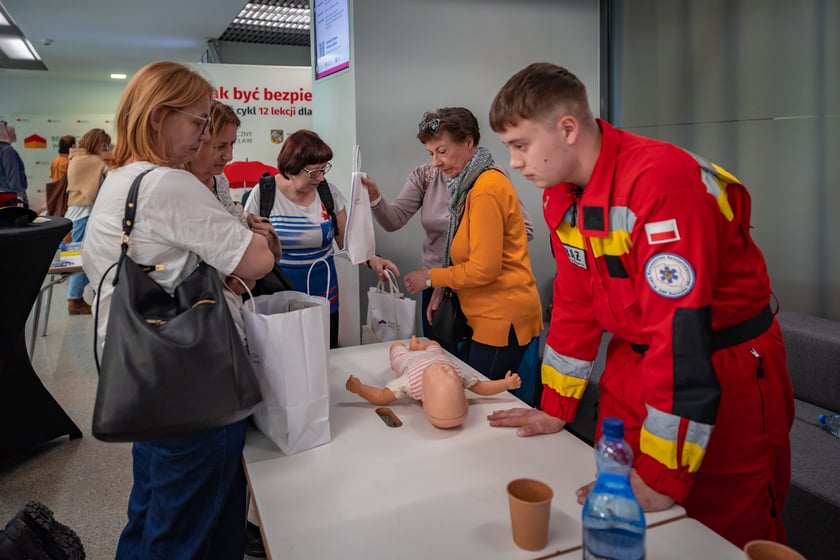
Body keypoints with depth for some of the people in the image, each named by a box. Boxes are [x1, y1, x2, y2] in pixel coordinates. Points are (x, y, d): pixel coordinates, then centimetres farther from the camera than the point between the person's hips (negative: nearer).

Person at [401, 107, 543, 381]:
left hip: (502, 319, -9)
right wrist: (442, 289, 7)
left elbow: (484, 269, -20)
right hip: (486, 316, 9)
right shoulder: (469, 184, 12)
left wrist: (430, 278, -8)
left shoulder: (487, 189, -18)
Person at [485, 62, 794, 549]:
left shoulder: (660, 179, -28)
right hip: (632, 366, 7)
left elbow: (679, 328, -30)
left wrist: (660, 478, -26)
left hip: (726, 375, -7)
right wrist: (556, 410, 7)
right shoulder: (562, 191, -2)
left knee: (725, 537, 7)